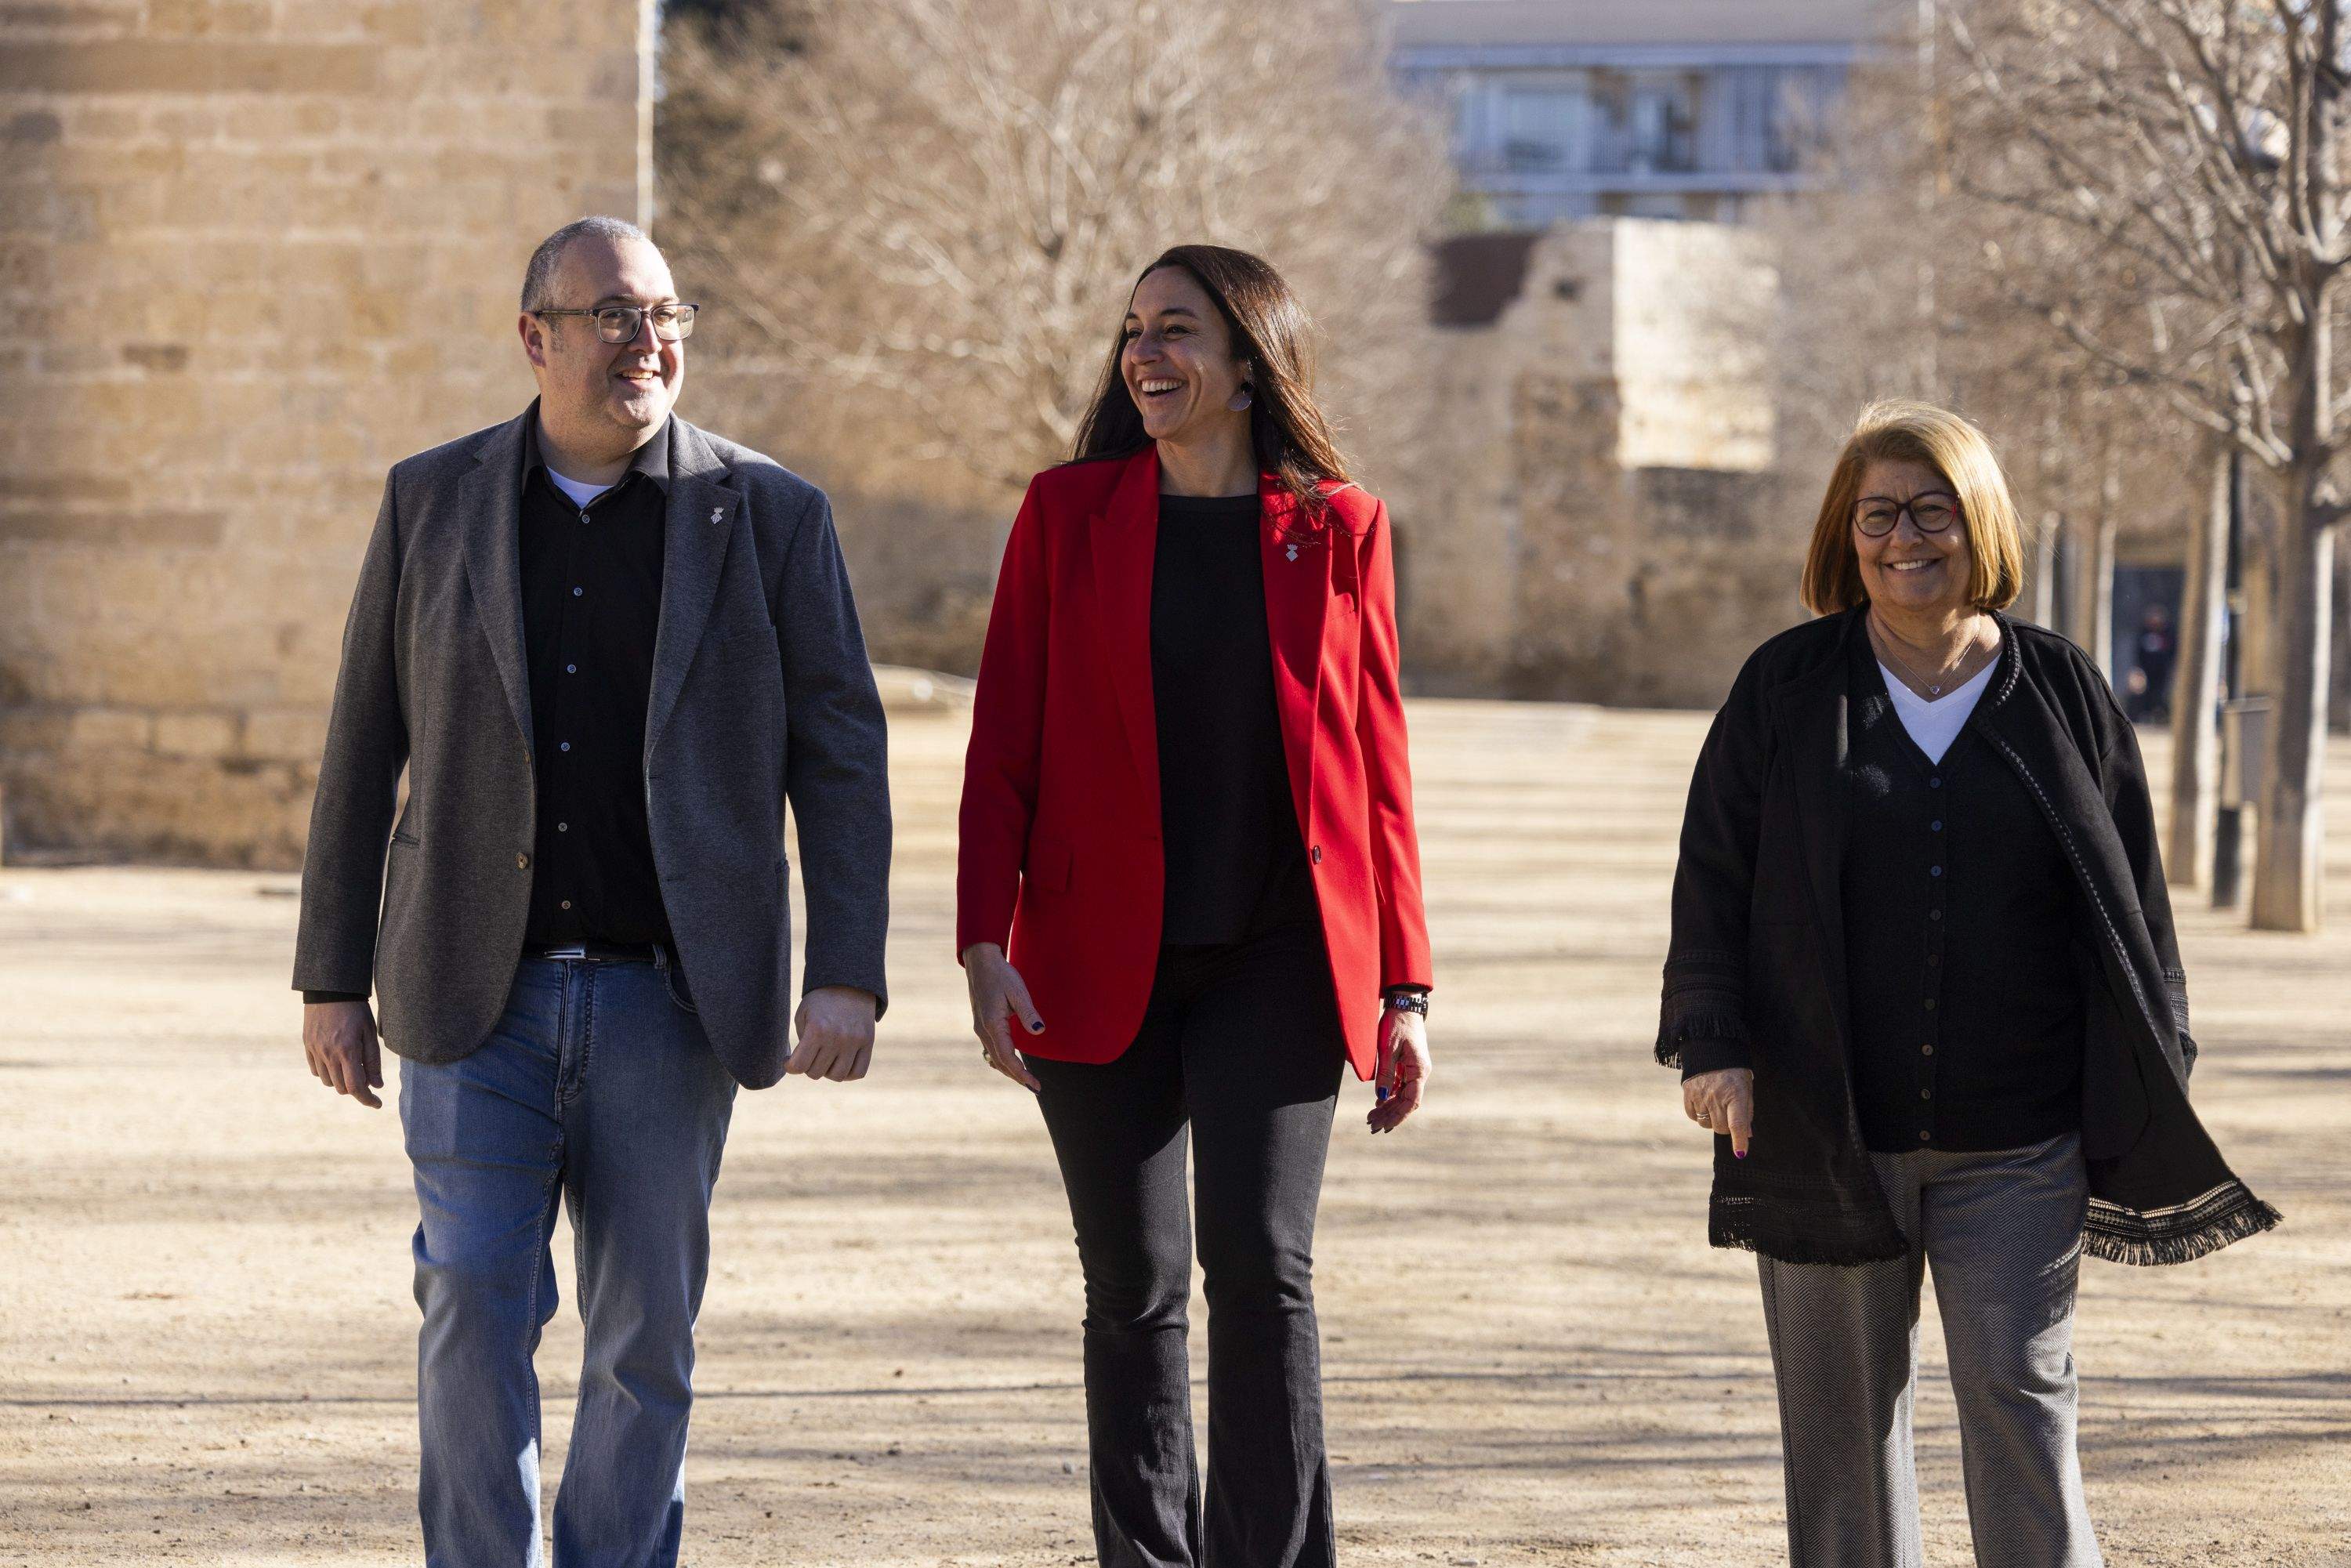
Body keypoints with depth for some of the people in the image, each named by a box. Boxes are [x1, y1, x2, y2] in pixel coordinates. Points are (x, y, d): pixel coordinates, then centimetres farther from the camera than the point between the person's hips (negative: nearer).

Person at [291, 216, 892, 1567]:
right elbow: (364, 748, 8)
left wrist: (848, 978, -8)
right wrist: (333, 976, 5)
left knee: (648, 1333, 4)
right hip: (478, 997, 0)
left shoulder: (771, 517, 2)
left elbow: (842, 756, 1)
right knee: (475, 1315, -6)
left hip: (665, 1000, 0)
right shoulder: (434, 502, 5)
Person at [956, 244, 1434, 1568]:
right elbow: (1003, 744, 3)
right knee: (1136, 1286, 4)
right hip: (1101, 963, 1)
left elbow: (1378, 765, 6)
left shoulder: (1339, 530, 3)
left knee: (1262, 1262, -12)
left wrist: (1404, 987, 3)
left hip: (1276, 963, -1)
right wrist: (988, 944, -7)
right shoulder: (1068, 513, 4)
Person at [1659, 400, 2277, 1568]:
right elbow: (1714, 879, 5)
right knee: (1842, 1412, 6)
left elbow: (2132, 897, 10)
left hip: (2015, 1143, 0)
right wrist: (1714, 1043, -7)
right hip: (1823, 1129, 1)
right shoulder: (1785, 691, 5)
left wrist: (2157, 1084, 6)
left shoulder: (2061, 693, 7)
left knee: (2020, 1397, -5)